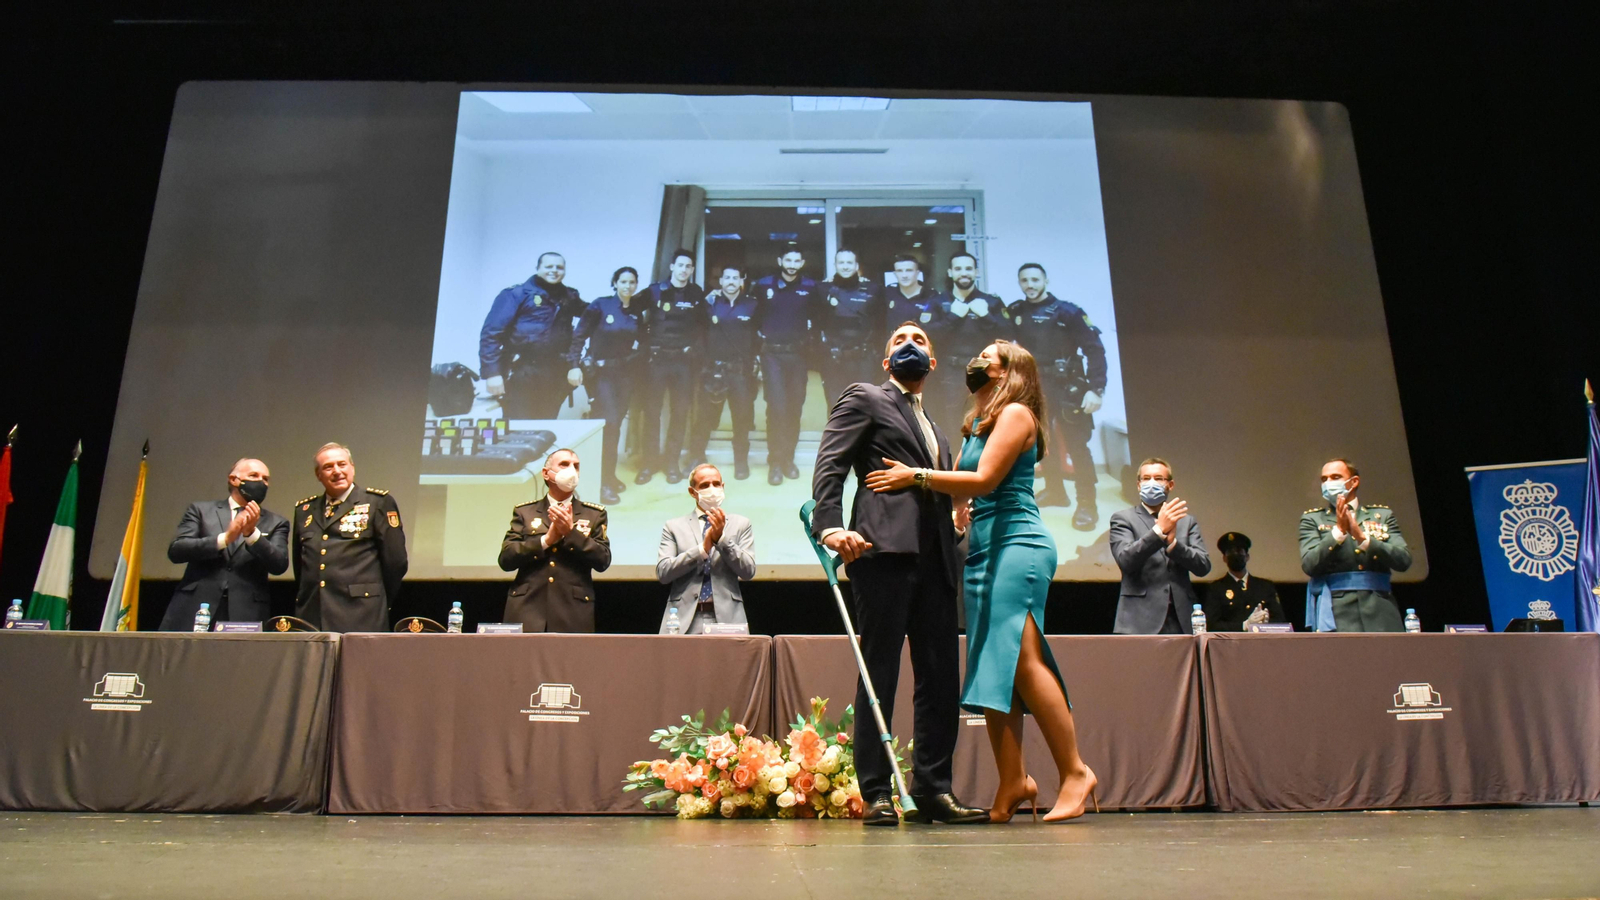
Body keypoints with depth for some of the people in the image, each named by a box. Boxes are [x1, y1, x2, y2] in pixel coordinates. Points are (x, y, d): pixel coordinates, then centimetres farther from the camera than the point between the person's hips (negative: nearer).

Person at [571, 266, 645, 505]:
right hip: (602, 371, -4)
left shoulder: (637, 310, 4)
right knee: (609, 422, -14)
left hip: (627, 372, 4)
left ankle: (609, 475, 23)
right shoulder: (600, 306, -7)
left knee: (617, 423, 8)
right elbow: (579, 336, -7)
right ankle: (603, 482, -10)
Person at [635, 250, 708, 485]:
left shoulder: (697, 295, 8)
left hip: (683, 360, 2)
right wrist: (645, 348, -7)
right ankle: (650, 462, 9)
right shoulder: (654, 291, 2)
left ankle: (671, 461, 14)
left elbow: (703, 324, 10)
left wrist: (697, 349, -1)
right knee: (652, 410, 0)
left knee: (680, 411, 3)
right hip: (656, 358, -1)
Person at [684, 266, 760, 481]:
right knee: (704, 417, 2)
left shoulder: (752, 305, 3)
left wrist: (754, 358, -3)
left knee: (742, 417, 4)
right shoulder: (711, 303, 4)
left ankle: (741, 462, 15)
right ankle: (696, 459, 13)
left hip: (741, 370, 0)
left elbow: (760, 334, 7)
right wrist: (703, 357, -3)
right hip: (714, 368, 0)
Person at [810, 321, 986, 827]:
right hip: (884, 551, -7)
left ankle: (933, 790, 11)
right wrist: (830, 525, -20)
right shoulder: (864, 399, 10)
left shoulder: (934, 429, 31)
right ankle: (876, 794, -1)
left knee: (941, 676, 4)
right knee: (879, 671, -6)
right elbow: (829, 465, -5)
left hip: (935, 559, 7)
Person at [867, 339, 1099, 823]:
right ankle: (1013, 780, 4)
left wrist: (916, 476, -11)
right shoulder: (977, 424, 23)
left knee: (1022, 658, -14)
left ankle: (1075, 772, -6)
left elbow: (985, 479, -14)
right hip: (982, 550, 9)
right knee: (993, 666, 2)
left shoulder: (1016, 413, -1)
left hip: (1018, 545, -8)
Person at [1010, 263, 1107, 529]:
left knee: (1076, 445, -6)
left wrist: (1096, 389, -21)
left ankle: (1087, 504, 1)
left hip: (1066, 386, -5)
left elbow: (1094, 349, -12)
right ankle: (1055, 490, 32)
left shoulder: (1067, 311, -9)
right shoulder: (1015, 312, 3)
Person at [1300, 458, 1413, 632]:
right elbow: (1309, 565, -4)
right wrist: (1339, 530, -11)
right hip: (1336, 614, -2)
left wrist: (1363, 538, -11)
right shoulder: (1312, 518, 10)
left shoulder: (1382, 515, 15)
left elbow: (1404, 560, 2)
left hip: (1381, 613, 2)